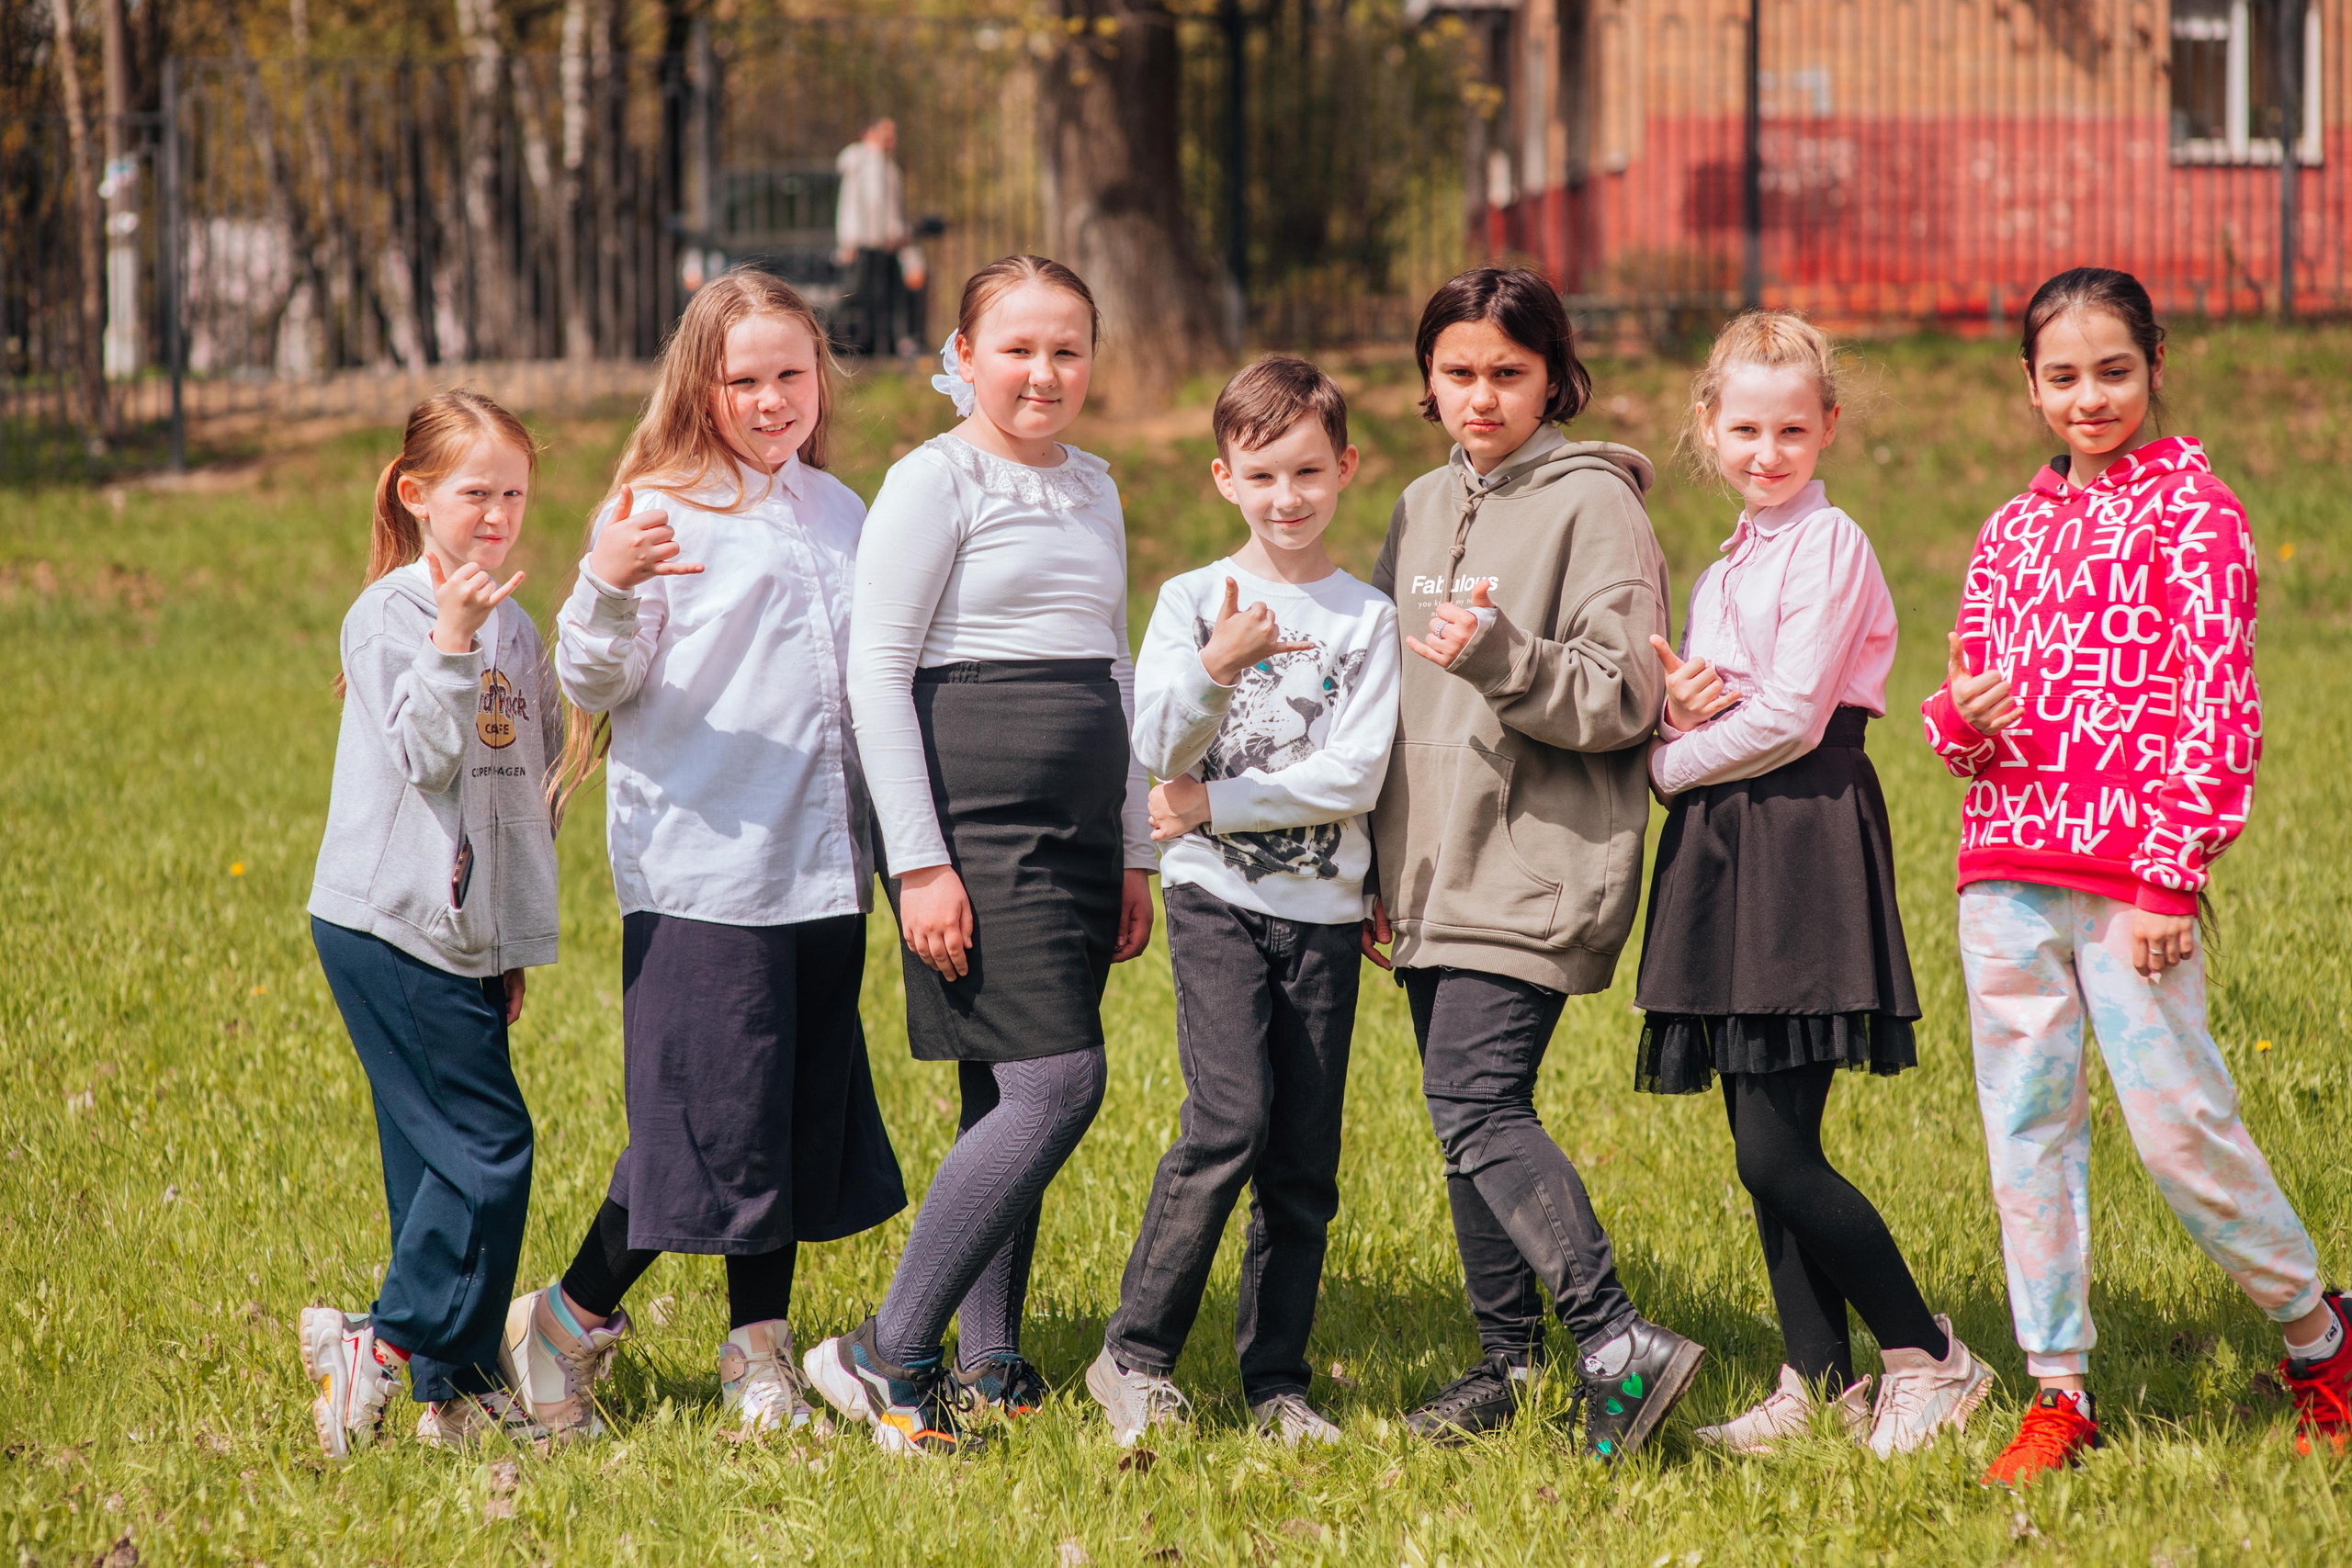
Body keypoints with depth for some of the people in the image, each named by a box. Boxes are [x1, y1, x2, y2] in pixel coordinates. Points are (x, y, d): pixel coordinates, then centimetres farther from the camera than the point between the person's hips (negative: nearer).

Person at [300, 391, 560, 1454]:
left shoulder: (514, 628, 15)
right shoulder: (391, 615, -8)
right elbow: (426, 759, -18)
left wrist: (520, 941, 21)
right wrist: (451, 646, -32)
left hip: (466, 937, 7)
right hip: (391, 928, -7)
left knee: (441, 1160, 8)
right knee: (485, 1149, -12)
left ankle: (458, 1389, 10)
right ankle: (386, 1346, -4)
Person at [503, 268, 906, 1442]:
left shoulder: (840, 514, 14)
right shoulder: (658, 511, -6)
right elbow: (597, 684, -11)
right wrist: (604, 591, -28)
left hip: (823, 871, 6)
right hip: (700, 873, -6)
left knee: (804, 1122, 9)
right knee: (708, 1124, -5)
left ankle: (758, 1350, 19)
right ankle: (567, 1323, 12)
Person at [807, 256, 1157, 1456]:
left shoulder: (1094, 490, 17)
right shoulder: (935, 481, -6)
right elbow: (875, 669, -10)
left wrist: (1134, 852, 21)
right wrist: (920, 860, -15)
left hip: (1075, 829, 7)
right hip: (975, 823, -7)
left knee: (1010, 1102, 8)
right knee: (1055, 1086, -16)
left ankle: (991, 1373, 14)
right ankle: (886, 1356, -12)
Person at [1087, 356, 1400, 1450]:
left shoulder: (1367, 619, 4)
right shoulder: (1191, 601, 3)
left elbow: (1355, 776, -5)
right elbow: (1158, 753, -8)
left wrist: (1214, 806, -9)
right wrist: (1216, 670, -25)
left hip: (1324, 908, 2)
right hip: (1217, 902, -2)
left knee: (1305, 1159, 2)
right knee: (1230, 1120, -17)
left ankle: (1277, 1379, 12)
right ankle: (1135, 1357, -8)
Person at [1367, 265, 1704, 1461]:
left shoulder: (1593, 506, -6)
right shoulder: (1422, 511, 16)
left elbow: (1622, 700, -12)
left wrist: (1502, 657, -28)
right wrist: (1378, 866, 19)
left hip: (1539, 865, -7)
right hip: (1435, 871, 7)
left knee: (1477, 1107, -17)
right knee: (1474, 1114, 9)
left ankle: (1617, 1343, -18)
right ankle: (1507, 1354, 18)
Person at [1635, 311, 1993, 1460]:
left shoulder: (1830, 547, -8)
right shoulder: (1721, 575, 19)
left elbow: (1789, 717, -15)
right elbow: (1686, 722, 17)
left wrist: (1670, 762, -3)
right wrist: (1679, 709, -6)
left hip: (1807, 839, -8)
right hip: (1725, 853, 8)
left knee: (1777, 1149, -11)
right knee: (1764, 1149, 7)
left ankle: (1928, 1356, 0)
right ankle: (1820, 1383, 13)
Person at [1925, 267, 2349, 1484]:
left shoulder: (2190, 506, -1)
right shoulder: (2012, 530, 17)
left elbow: (2216, 701, -7)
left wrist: (2174, 866, -14)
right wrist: (1960, 716, -4)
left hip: (2132, 871, -6)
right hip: (2005, 863, 6)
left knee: (2177, 1127, -6)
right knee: (2024, 1130, 4)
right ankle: (2059, 1393, 10)